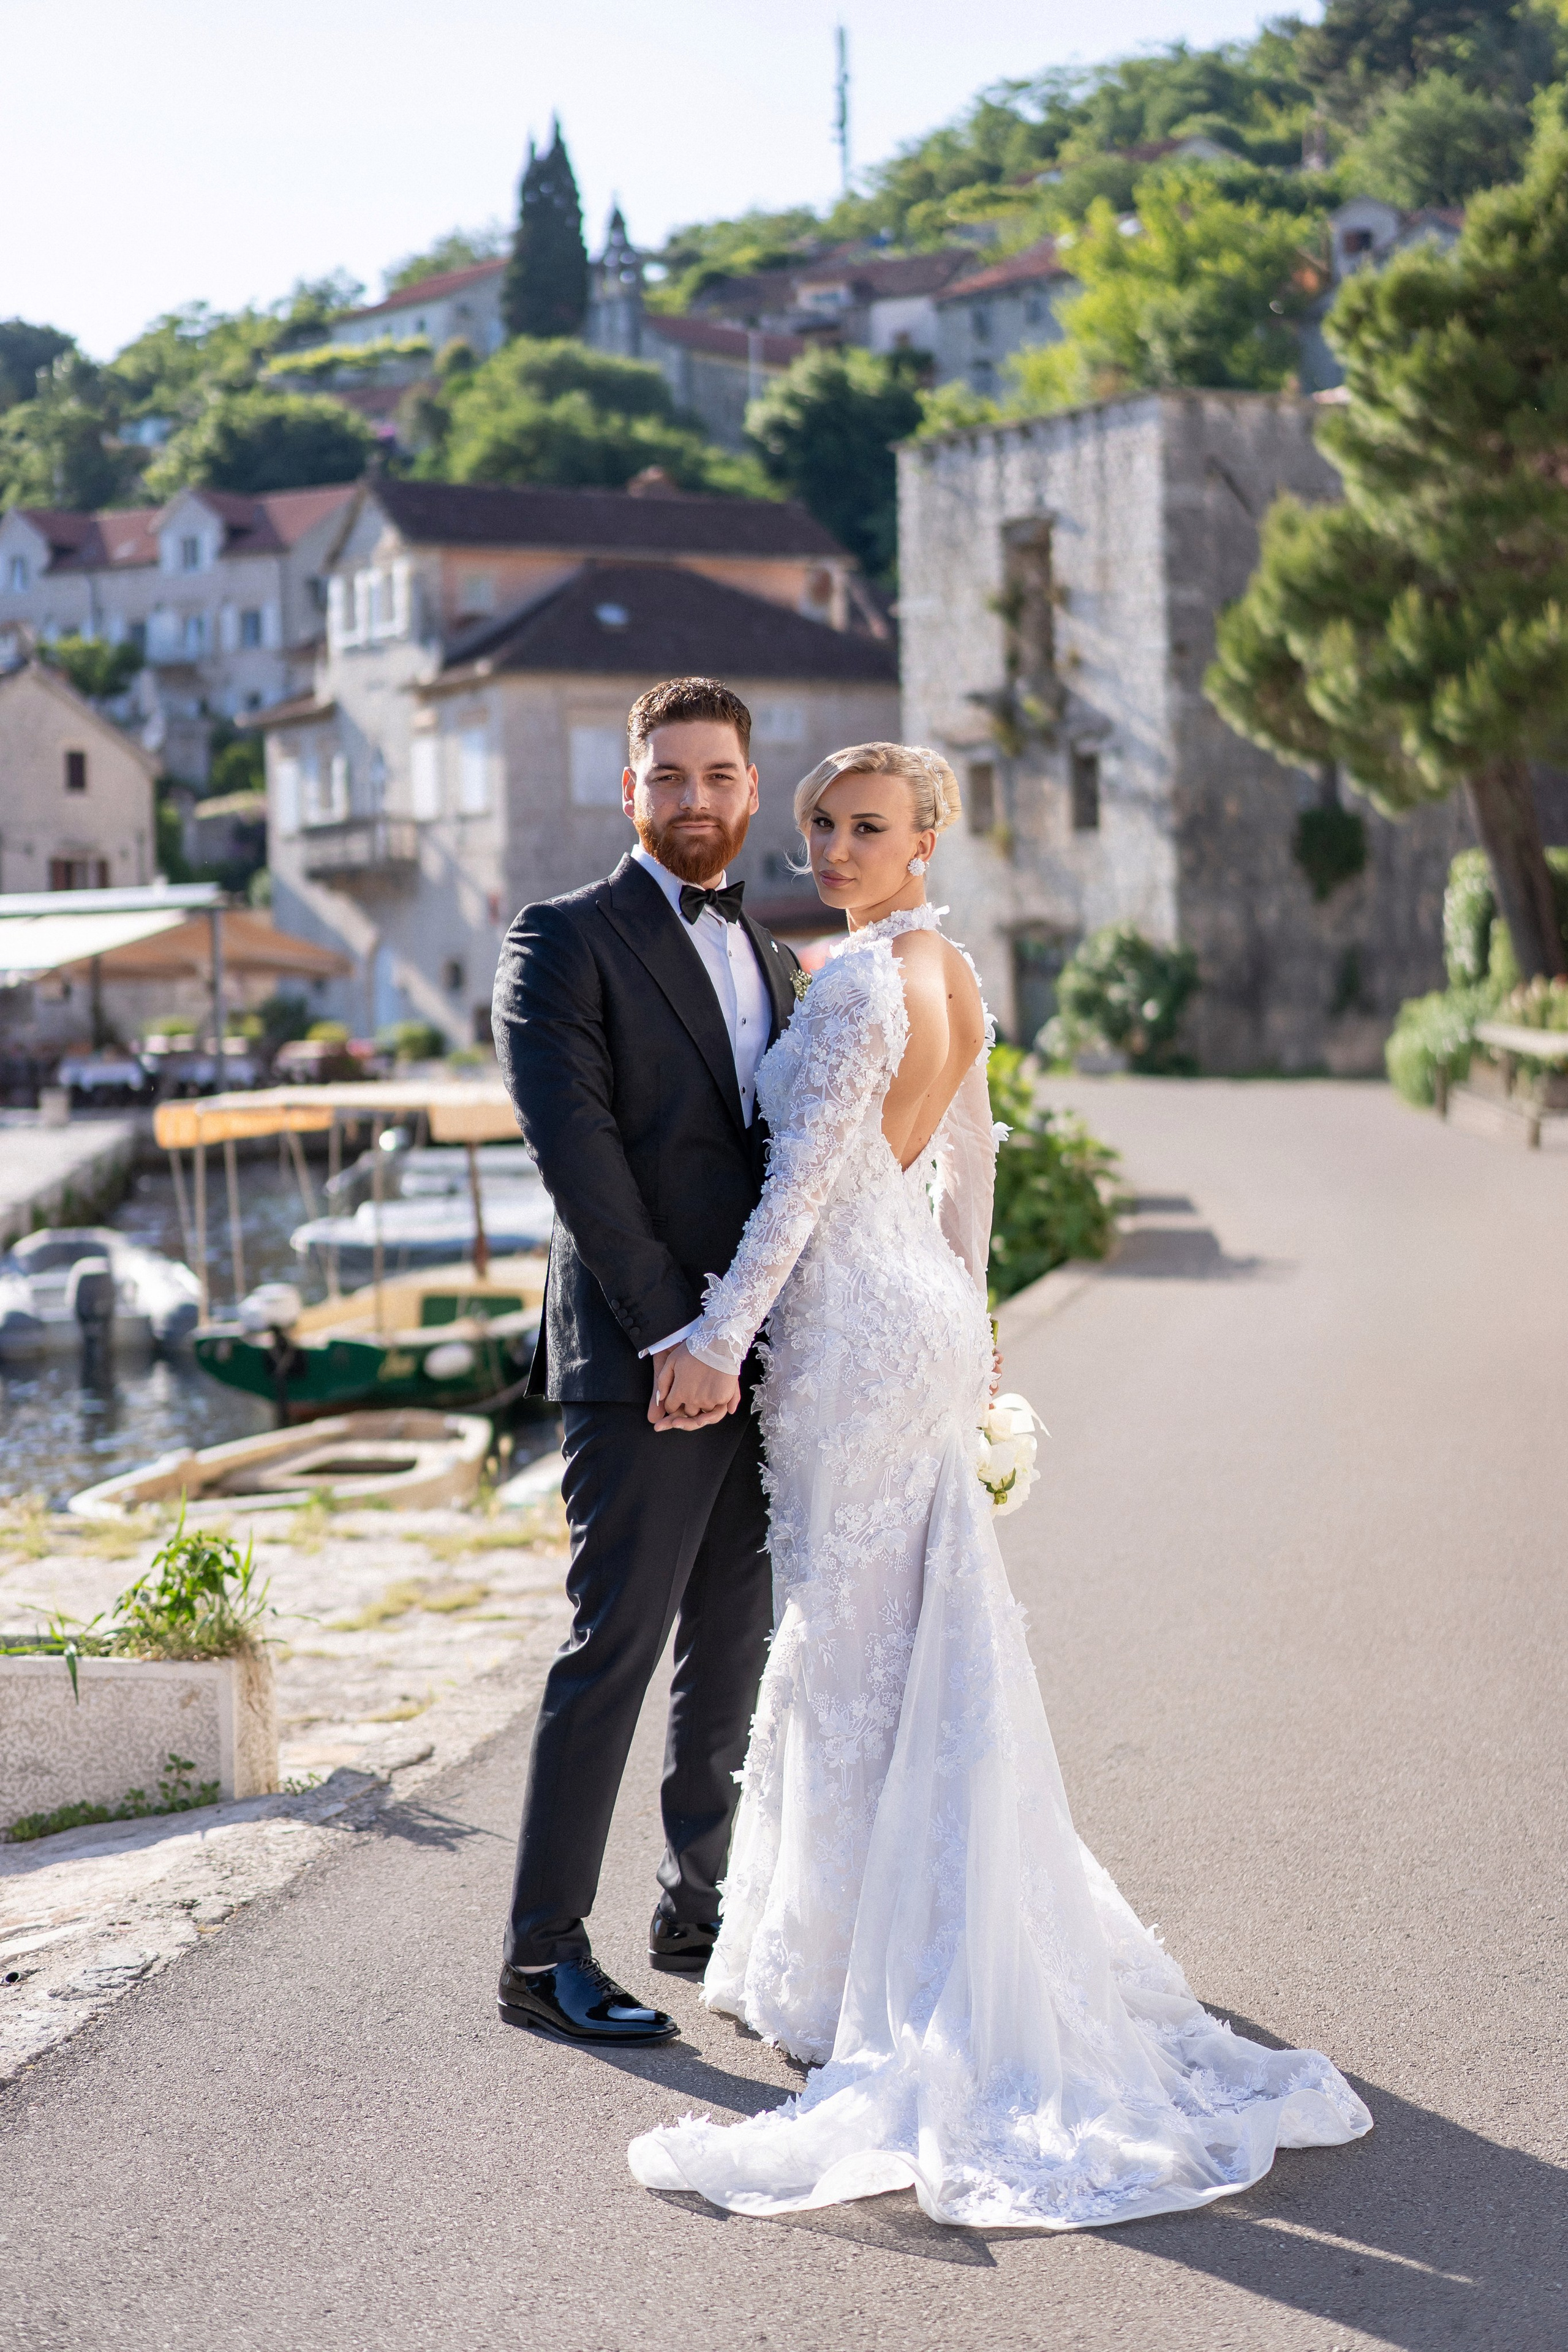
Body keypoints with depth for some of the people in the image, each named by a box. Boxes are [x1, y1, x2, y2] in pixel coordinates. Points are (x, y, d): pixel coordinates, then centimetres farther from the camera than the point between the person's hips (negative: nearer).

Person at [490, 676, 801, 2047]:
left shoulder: (772, 961, 18)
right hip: (642, 1363, -7)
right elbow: (574, 1144, -14)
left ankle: (703, 1908, 24)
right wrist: (671, 1332, -18)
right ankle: (545, 1955, 1)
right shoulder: (566, 941, -4)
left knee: (733, 1651, 12)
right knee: (615, 1647, -6)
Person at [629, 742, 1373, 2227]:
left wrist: (720, 1339, -17)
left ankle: (850, 1988, 7)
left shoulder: (859, 983, -17)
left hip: (854, 1326, -9)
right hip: (928, 1313, 9)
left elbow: (802, 1182, -20)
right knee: (920, 1637, 14)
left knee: (850, 1643, -1)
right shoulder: (953, 976, 10)